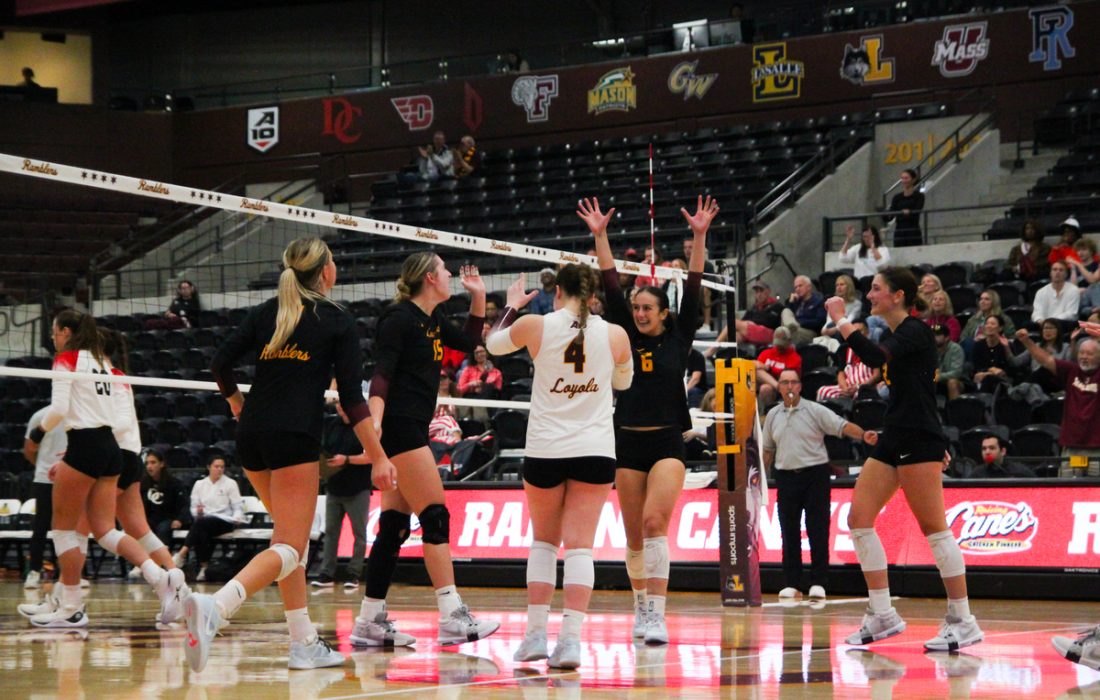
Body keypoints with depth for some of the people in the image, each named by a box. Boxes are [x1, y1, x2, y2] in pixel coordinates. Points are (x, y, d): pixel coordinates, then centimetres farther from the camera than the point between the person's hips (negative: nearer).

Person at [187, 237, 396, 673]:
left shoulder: (267, 312, 12)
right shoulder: (338, 322, 1)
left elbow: (220, 365, 6)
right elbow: (352, 398, -5)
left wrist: (236, 401, 27)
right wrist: (378, 457, -4)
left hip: (251, 438, 6)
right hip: (296, 437, -6)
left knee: (292, 535, 19)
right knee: (289, 547, -8)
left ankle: (305, 643, 16)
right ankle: (213, 608, -33)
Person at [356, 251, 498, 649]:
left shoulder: (432, 318, 16)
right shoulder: (400, 318, -10)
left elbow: (468, 342, 30)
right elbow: (381, 375, -18)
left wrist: (478, 296, 20)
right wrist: (374, 421, -31)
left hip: (413, 430, 10)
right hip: (399, 426, -10)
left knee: (395, 526, 7)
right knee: (435, 517, -12)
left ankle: (370, 622, 7)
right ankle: (453, 617, -13)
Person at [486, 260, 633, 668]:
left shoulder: (535, 325, -6)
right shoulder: (614, 335, -2)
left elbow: (494, 344, 16)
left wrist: (512, 306, 32)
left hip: (544, 451, 0)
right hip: (595, 451, 0)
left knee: (543, 541, 16)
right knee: (580, 545, -1)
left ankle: (536, 634, 12)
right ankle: (571, 638, -12)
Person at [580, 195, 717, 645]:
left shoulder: (678, 339, 4)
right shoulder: (627, 338, 10)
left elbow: (693, 291, -3)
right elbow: (611, 289, 6)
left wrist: (699, 237, -10)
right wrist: (599, 236, 2)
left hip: (667, 443, -4)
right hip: (628, 443, 4)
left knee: (655, 523, -19)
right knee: (634, 535, 7)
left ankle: (656, 617, -23)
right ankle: (641, 608, 23)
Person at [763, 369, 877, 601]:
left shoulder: (815, 411, -2)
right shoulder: (773, 416, 11)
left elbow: (842, 426, -11)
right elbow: (767, 449, 18)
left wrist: (863, 435, -28)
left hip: (815, 475, -4)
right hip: (786, 476, 4)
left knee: (818, 531, -5)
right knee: (789, 532, 4)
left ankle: (818, 583, -2)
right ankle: (792, 584, 10)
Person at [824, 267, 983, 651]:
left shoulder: (916, 332, -11)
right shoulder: (892, 335, 17)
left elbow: (876, 356, -29)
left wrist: (840, 319, -20)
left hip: (918, 442, -10)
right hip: (892, 441, 10)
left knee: (933, 527, -9)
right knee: (858, 519, 4)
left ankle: (962, 620, -4)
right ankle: (883, 615, 8)